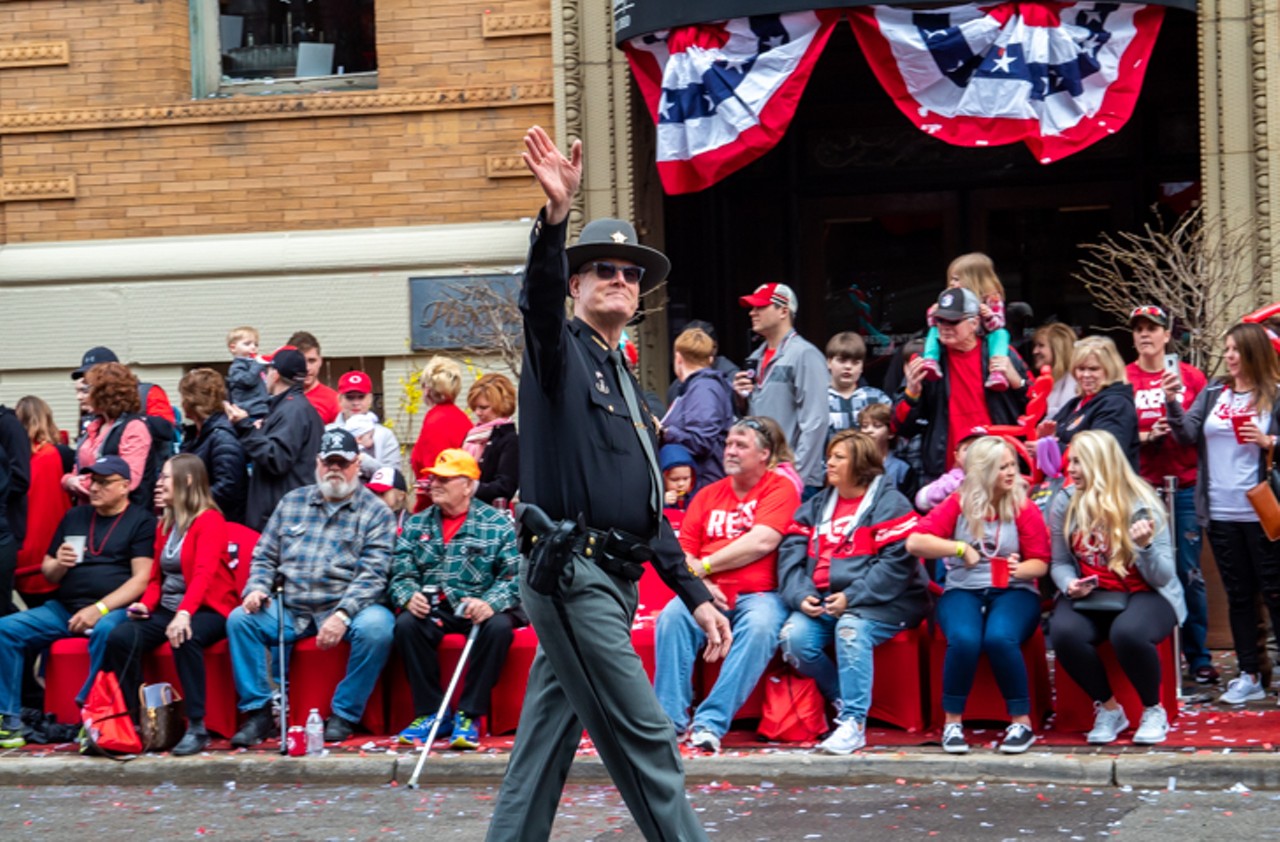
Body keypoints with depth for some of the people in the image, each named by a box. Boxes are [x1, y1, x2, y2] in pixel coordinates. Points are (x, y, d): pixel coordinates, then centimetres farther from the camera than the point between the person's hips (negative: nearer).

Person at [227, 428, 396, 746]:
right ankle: (258, 713, -12)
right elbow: (264, 555, 17)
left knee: (376, 626, -34)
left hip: (347, 608, -3)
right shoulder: (292, 502, 15)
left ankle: (344, 715, -17)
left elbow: (372, 574, -9)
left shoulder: (375, 512, 2)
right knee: (239, 619, -19)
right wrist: (256, 588, -5)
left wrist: (342, 615, -23)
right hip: (289, 609, 3)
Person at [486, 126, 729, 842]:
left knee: (544, 747, 9)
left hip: (613, 582, 8)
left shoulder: (628, 388, 23)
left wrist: (696, 595, 18)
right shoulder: (561, 353, 0)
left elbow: (651, 509, 25)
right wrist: (557, 215, -41)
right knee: (645, 741, -9)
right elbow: (540, 299, -25)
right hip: (572, 574, -8)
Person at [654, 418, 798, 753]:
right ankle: (670, 718, -25)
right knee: (672, 615, -26)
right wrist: (700, 584, -10)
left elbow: (762, 542, -11)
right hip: (710, 595, 4)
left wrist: (704, 566, -4)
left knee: (759, 626, -35)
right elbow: (682, 553, 12)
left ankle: (711, 722, -35)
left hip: (759, 594, -3)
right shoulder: (708, 495, 17)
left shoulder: (779, 489, 4)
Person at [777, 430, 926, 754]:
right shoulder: (815, 507, 18)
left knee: (851, 629, -35)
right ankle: (843, 700, -2)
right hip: (822, 603, 6)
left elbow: (896, 563, -13)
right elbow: (791, 555, 8)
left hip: (883, 604, -5)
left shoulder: (889, 503, -1)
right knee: (793, 636, -22)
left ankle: (853, 722, -30)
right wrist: (801, 595, -11)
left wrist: (851, 597, -20)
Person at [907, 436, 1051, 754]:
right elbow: (914, 543, -5)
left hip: (1013, 592, -1)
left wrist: (1020, 570, -24)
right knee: (964, 639, -33)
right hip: (963, 590, 1)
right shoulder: (957, 504, 3)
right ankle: (952, 722, -15)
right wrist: (960, 548, -14)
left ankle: (1021, 722, -17)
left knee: (1000, 638, -34)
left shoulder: (1024, 508, 1)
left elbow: (1040, 562, -2)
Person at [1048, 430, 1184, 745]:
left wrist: (1146, 546, -32)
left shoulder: (1141, 505, -10)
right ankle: (1108, 709, -6)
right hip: (1088, 595, 3)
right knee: (1064, 633, -31)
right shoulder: (1064, 503, -2)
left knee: (1128, 633, -38)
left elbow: (1162, 578, -12)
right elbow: (1060, 563, 8)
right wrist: (1069, 584, -15)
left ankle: (1154, 711, -8)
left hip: (1144, 594, -3)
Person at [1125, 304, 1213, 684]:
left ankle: (1199, 658, 9)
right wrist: (1146, 437, -13)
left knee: (1189, 573, 1)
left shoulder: (1190, 376, 6)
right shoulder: (1122, 379, 4)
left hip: (1184, 487, 0)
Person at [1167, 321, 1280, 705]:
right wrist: (1172, 403, -14)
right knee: (1238, 595, 11)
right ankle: (1249, 677, 17)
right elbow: (1187, 434, 0)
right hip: (1221, 513, 5)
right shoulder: (1213, 393, 8)